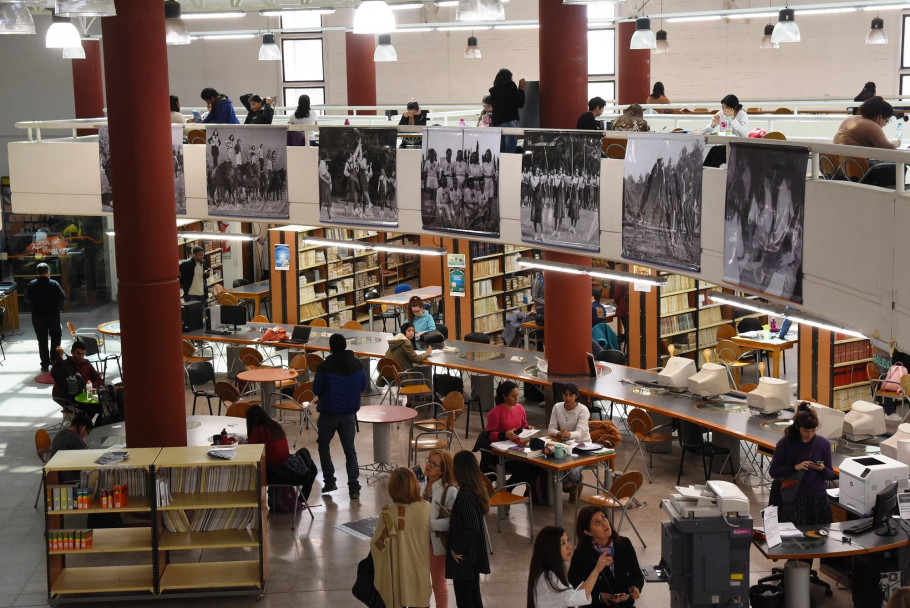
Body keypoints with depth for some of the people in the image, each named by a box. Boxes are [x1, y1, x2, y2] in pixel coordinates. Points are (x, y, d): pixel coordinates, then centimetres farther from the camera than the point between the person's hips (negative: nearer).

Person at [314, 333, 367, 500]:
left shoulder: (325, 367, -18)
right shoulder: (356, 364, -5)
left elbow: (316, 389, -11)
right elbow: (363, 386, 4)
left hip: (329, 413, -3)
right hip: (349, 413, 3)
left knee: (323, 445, 19)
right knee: (350, 450, 10)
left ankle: (329, 481, 17)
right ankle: (354, 488, 3)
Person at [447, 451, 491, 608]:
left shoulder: (465, 495, -25)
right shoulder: (478, 489, 2)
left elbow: (472, 529, -28)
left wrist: (456, 548, -18)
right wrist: (450, 514, 11)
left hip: (463, 558, -9)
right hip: (474, 552, 9)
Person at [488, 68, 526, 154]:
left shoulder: (493, 90, 11)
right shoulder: (510, 85, -4)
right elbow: (520, 103, -2)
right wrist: (521, 89, 10)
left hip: (496, 123, 6)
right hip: (510, 122, -6)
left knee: (501, 153, 9)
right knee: (509, 153, -9)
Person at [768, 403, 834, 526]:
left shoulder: (823, 443, 2)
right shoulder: (785, 443, -5)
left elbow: (830, 475, 8)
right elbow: (773, 472, -3)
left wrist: (822, 469, -14)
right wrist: (795, 467, -17)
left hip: (818, 499, 2)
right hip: (793, 499, -2)